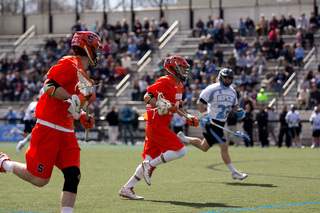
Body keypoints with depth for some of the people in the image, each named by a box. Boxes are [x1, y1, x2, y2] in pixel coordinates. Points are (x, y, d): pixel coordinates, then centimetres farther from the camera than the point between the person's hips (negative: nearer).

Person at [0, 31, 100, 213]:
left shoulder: (81, 73, 19)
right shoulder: (70, 65, -12)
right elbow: (49, 86, -22)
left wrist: (83, 116, 19)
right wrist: (73, 99, -25)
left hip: (66, 133, 9)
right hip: (49, 128, -9)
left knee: (73, 176, -3)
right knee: (40, 179, -3)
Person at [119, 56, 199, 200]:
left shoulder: (179, 85, 19)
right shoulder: (166, 81, -12)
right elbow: (148, 96, -20)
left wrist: (187, 117, 21)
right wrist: (162, 106, -32)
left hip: (160, 125, 10)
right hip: (156, 124, -10)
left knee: (151, 160, 9)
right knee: (180, 151, -14)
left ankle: (127, 189, 11)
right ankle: (150, 165, -8)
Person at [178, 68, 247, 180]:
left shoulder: (233, 92, 10)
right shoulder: (212, 89, -11)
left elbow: (235, 106, 21)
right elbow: (201, 102, -8)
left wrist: (239, 111, -1)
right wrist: (205, 115, -18)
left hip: (221, 123, 8)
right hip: (212, 122, -8)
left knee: (204, 147, 18)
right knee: (224, 146, -12)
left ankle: (183, 138, 37)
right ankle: (233, 172, -6)